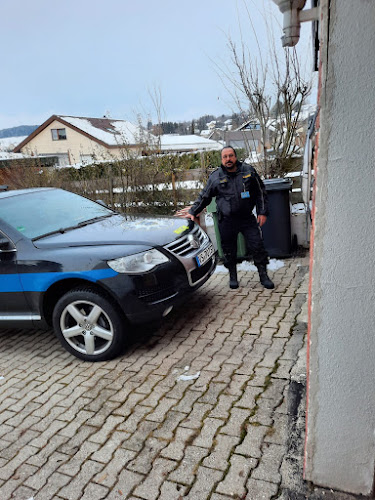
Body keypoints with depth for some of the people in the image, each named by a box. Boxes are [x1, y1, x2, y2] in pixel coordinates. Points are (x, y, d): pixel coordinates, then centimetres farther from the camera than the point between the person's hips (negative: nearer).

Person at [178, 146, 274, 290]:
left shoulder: (249, 171, 2)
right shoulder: (215, 177, 1)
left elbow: (261, 192, 8)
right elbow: (204, 197, 10)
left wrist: (262, 212, 2)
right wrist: (192, 212, 5)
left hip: (247, 218, 1)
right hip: (226, 221, 0)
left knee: (257, 247, 0)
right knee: (229, 250, 7)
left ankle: (263, 276, 15)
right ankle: (233, 277, 27)